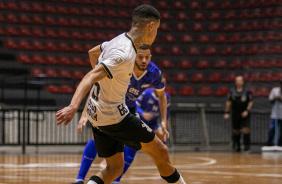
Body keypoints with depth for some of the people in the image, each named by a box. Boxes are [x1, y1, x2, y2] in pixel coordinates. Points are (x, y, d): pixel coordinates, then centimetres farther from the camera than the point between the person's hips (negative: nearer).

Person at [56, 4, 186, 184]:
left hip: (97, 115, 10)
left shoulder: (118, 40, 6)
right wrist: (74, 106, -46)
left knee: (115, 168, 14)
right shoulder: (125, 54, -24)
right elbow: (90, 77, -34)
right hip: (114, 116, -10)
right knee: (161, 152, 4)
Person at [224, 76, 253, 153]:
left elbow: (250, 102, 2)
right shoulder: (232, 91, 3)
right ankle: (236, 146, 25)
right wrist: (227, 112, 3)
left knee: (246, 130, -13)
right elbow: (229, 102, 7)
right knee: (236, 131, 8)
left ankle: (246, 147, -7)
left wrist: (247, 111, -10)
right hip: (235, 114, 2)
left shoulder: (247, 91, -2)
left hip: (244, 114, -2)